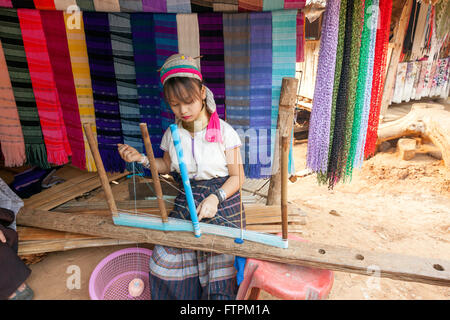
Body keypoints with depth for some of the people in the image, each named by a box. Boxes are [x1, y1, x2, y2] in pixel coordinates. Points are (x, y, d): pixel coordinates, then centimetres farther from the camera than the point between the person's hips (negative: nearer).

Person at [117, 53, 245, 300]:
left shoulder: (224, 131, -11)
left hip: (222, 204, -3)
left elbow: (237, 177, -7)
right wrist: (141, 159, 1)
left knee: (220, 269, -6)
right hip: (185, 204, 4)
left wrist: (216, 197, -23)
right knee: (166, 263, -1)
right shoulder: (172, 134, 0)